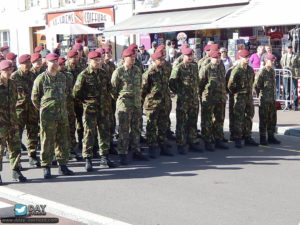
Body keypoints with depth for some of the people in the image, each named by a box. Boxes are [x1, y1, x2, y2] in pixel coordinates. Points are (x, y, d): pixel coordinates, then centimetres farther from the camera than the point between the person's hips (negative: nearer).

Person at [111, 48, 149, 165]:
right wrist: (120, 99, 7)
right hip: (124, 104, -5)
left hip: (137, 103, 5)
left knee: (136, 128, 11)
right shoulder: (118, 71, -7)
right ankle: (123, 154, 2)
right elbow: (113, 88, 0)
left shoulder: (137, 70, 9)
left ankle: (136, 151, 21)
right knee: (124, 130, -3)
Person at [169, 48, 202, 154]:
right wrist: (177, 92, -3)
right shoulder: (178, 68, -9)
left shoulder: (194, 67, 10)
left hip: (194, 99, 6)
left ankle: (192, 142, 22)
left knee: (193, 122, 12)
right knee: (181, 123, -1)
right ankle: (181, 144, 4)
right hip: (183, 100, -6)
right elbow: (171, 82, -10)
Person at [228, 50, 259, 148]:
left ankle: (248, 138, 20)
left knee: (249, 117, 11)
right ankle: (237, 139, 0)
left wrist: (250, 91, 17)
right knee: (239, 119, -6)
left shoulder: (250, 69, 9)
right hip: (240, 97, -7)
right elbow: (230, 84, -10)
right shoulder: (236, 70, -11)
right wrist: (235, 92, 1)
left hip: (249, 96, 7)